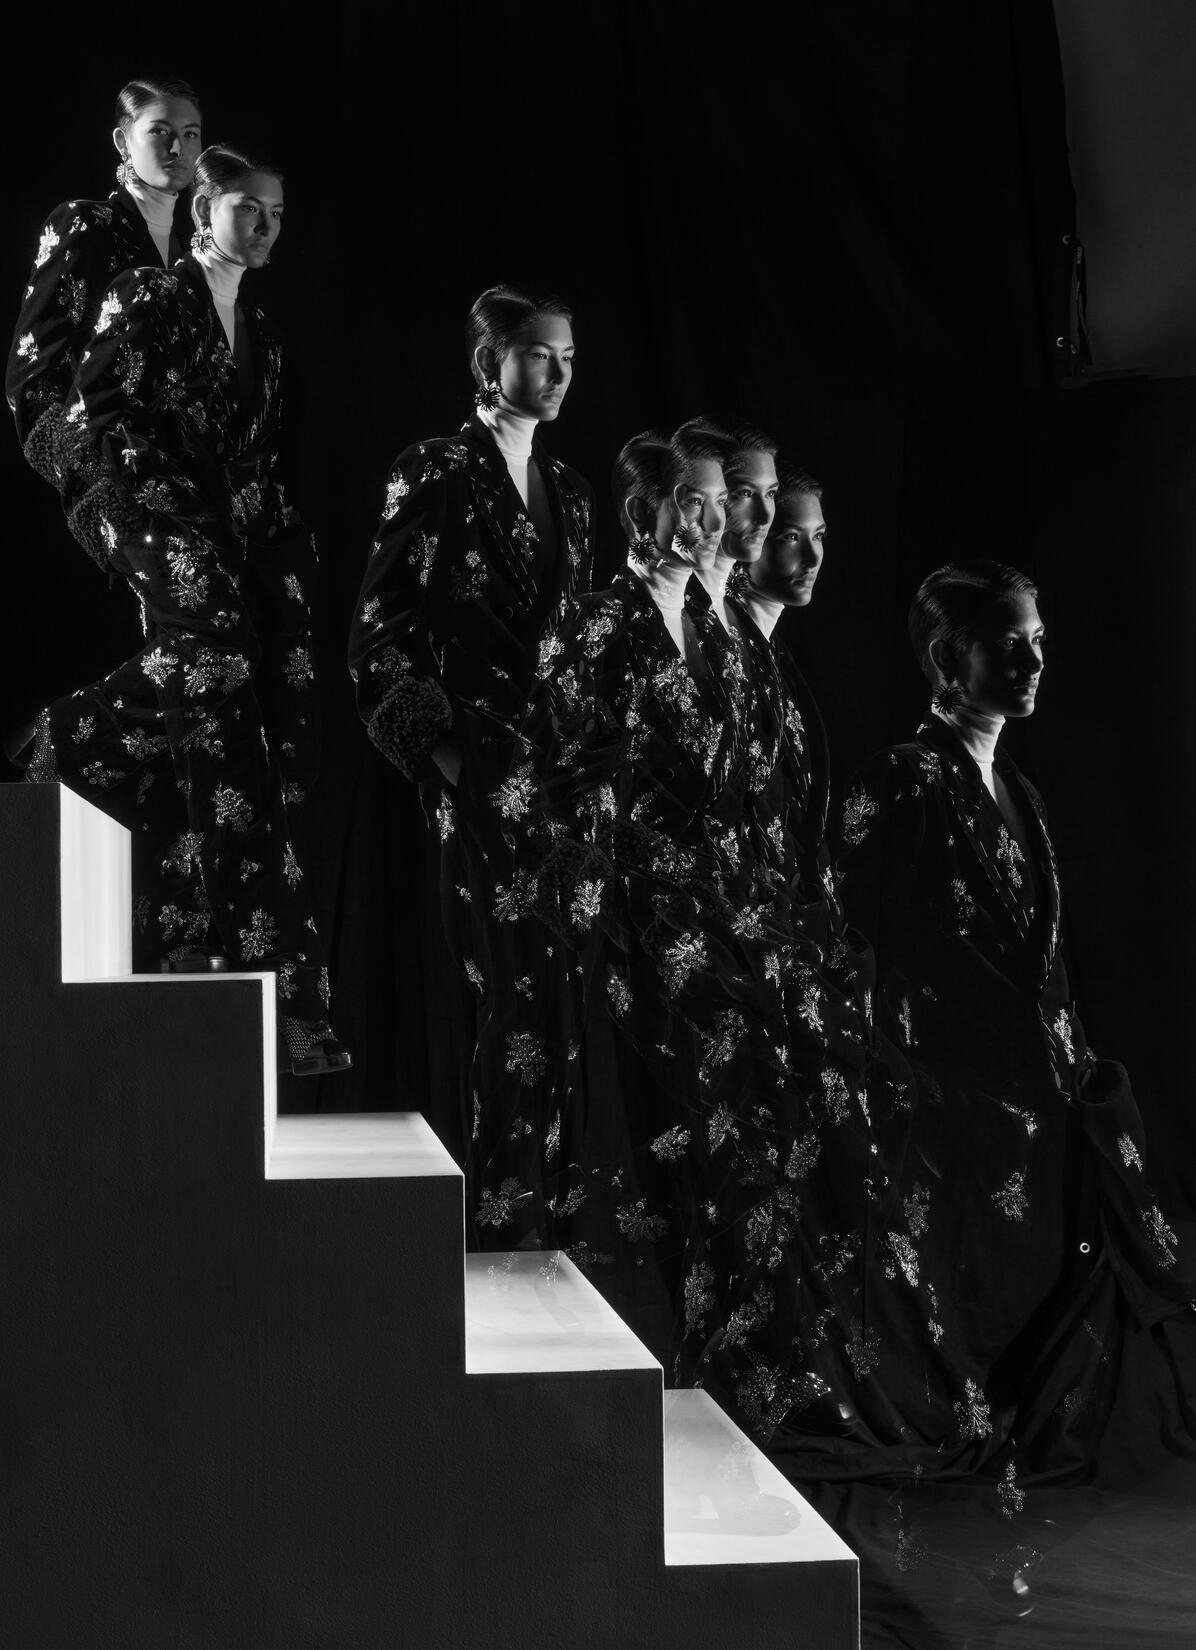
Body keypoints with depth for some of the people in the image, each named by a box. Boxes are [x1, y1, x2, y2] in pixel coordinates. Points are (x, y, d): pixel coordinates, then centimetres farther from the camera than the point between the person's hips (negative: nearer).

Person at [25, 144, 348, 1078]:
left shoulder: (261, 337, 21)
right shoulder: (147, 301, 2)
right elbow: (91, 421, -5)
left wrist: (283, 536, 11)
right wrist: (162, 492, -12)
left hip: (229, 536, 6)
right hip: (149, 511, -6)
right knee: (215, 641, -37)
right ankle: (68, 744, -16)